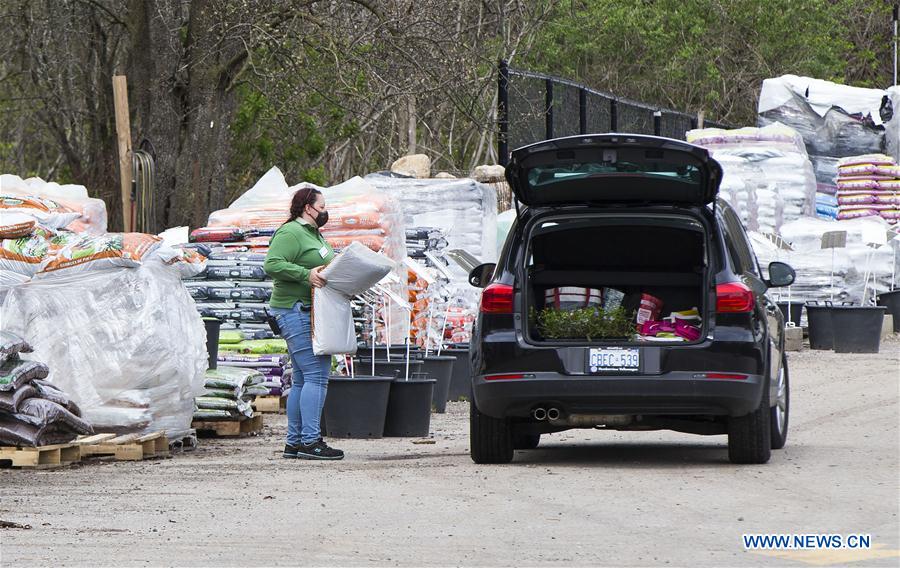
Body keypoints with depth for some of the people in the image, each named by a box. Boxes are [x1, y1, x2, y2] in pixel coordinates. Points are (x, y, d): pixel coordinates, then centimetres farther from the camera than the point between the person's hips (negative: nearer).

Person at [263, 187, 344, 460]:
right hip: (297, 312, -11)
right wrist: (306, 274, -27)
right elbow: (272, 264, -21)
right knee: (317, 374, -15)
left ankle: (294, 442, 11)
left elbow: (326, 268, 33)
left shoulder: (313, 234, 22)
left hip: (309, 313, 11)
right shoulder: (291, 233, -10)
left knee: (302, 380, 10)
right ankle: (310, 441, -19)